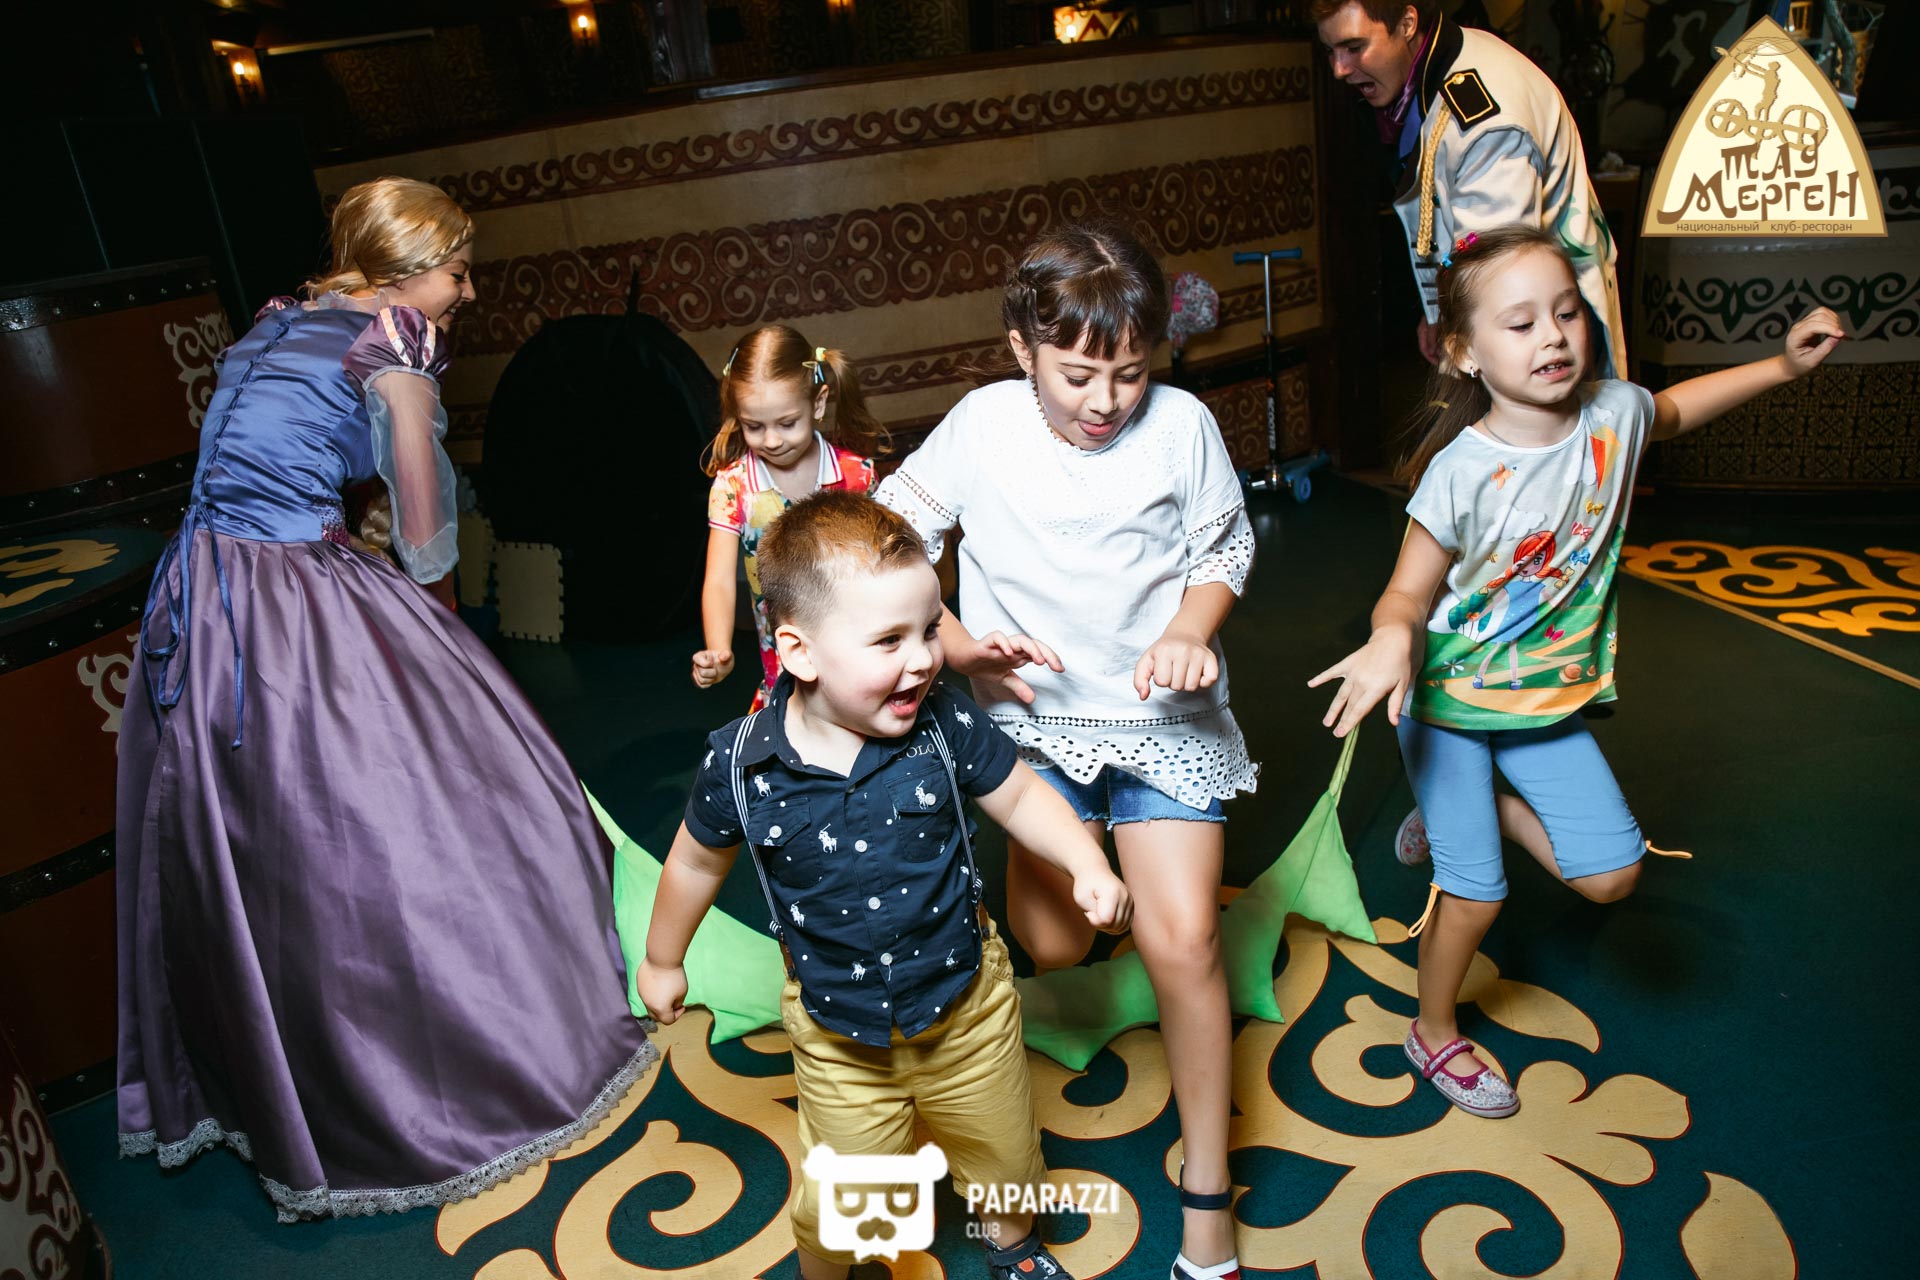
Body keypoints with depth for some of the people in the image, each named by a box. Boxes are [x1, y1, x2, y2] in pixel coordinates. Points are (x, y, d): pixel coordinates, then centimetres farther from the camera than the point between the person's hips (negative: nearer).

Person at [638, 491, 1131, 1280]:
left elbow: (1020, 797, -3)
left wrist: (1088, 867, -18)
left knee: (1006, 1163, 23)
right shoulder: (739, 765, -20)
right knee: (839, 1203, 14)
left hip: (968, 1004, 1)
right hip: (838, 1033, -1)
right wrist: (663, 961, 13)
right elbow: (698, 861, -1)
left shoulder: (944, 724, -20)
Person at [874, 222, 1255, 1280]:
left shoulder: (1181, 424, -11)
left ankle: (1206, 1195, 13)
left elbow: (1223, 548, 3)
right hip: (1039, 717, 1)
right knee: (1051, 945, 3)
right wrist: (961, 645, -15)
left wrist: (1190, 632, -16)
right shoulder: (982, 424, -11)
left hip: (1164, 715, -1)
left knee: (1181, 940, -8)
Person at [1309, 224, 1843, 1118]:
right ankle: (1434, 1033, 30)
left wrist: (1786, 363, 9)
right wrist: (1392, 638, -42)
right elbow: (1409, 591, -19)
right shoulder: (1460, 473, -26)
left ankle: (1469, 812, 29)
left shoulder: (1613, 417, -9)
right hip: (1447, 700, -5)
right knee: (1476, 892, 3)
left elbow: (1674, 409, 16)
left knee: (1610, 874, 4)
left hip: (1547, 697, 5)